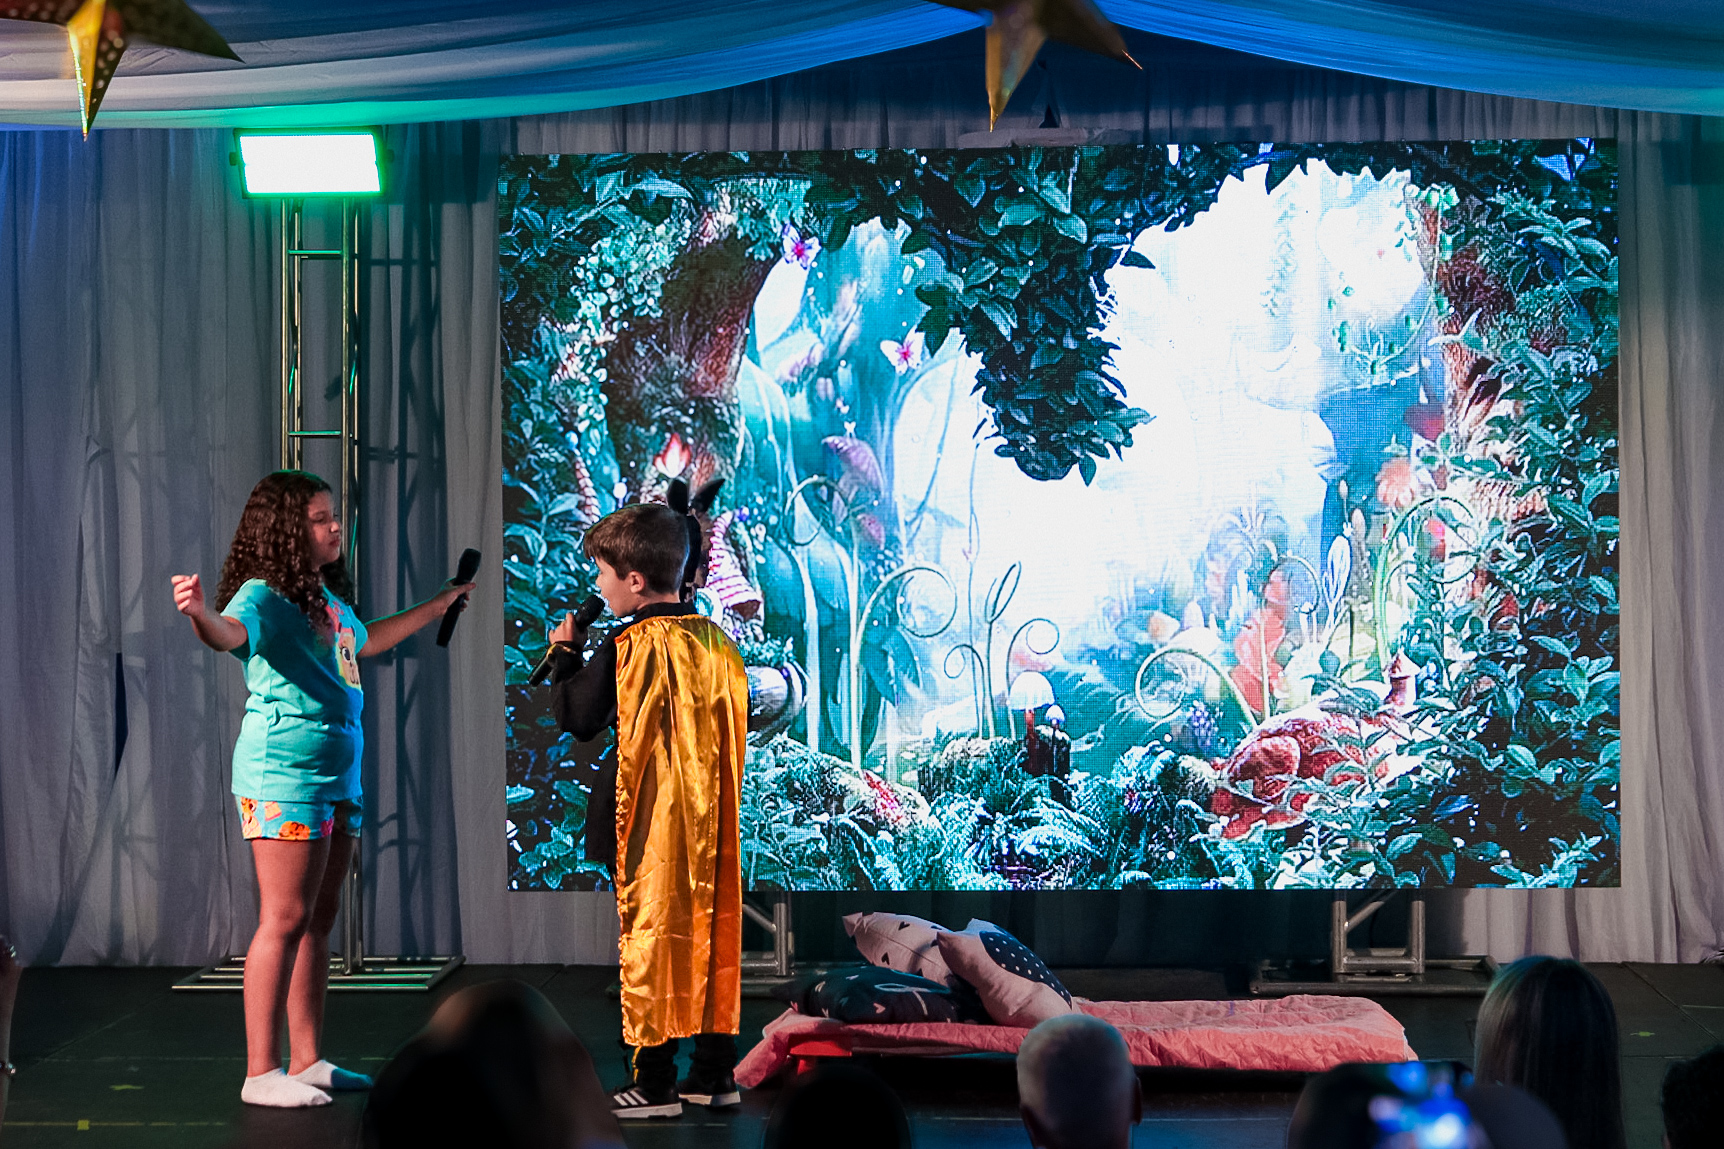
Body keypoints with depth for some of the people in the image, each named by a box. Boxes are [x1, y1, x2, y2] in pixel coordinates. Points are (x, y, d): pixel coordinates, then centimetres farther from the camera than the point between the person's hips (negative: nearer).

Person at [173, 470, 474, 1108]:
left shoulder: (328, 596, 16)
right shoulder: (265, 597, -11)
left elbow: (363, 643, 38)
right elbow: (230, 632, -34)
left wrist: (437, 607, 49)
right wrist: (199, 614, -58)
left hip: (337, 774, 9)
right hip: (283, 775, -9)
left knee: (320, 918, 12)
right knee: (285, 919, -9)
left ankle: (306, 1061, 20)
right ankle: (261, 1073, -6)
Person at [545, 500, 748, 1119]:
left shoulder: (630, 647, -14)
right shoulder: (715, 641, 5)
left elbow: (576, 717, -7)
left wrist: (566, 654, 6)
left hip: (649, 819, -6)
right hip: (709, 818, 6)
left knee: (650, 934, 1)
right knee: (710, 928, 11)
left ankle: (654, 1083, 4)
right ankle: (715, 1073, 16)